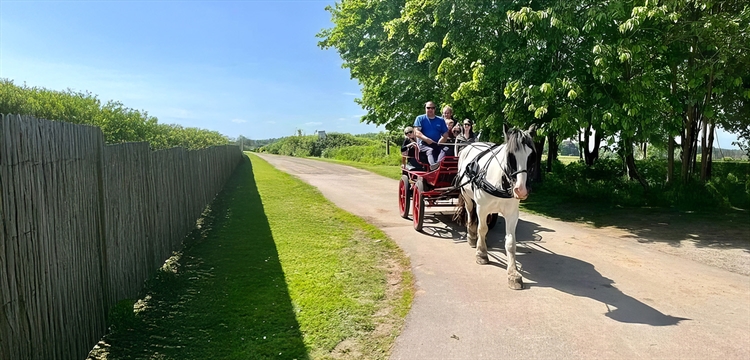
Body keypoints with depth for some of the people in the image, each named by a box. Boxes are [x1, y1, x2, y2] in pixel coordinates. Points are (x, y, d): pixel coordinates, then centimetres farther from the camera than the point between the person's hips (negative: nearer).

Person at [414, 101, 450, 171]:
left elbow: (446, 134, 13)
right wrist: (426, 139, -19)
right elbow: (416, 132, -3)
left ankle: (439, 163, -50)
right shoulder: (420, 118, 11)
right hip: (424, 144, -3)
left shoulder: (440, 120, 20)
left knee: (446, 149, -29)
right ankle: (433, 165, -56)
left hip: (437, 145, 3)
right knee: (430, 150, -35)